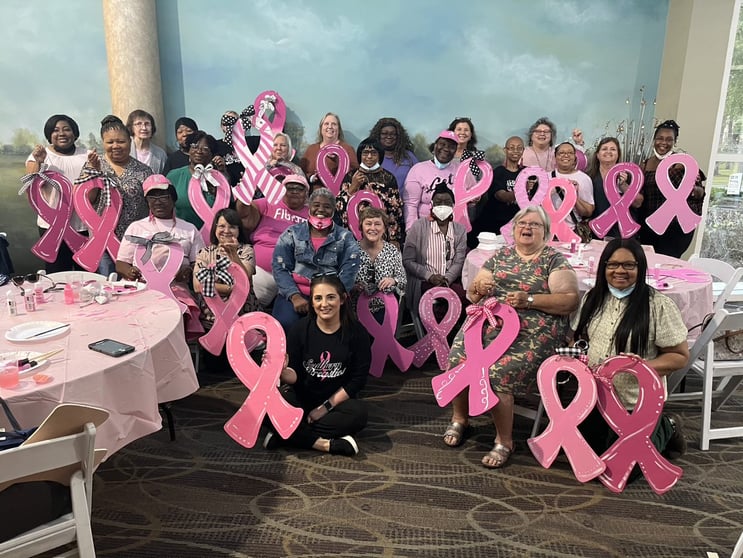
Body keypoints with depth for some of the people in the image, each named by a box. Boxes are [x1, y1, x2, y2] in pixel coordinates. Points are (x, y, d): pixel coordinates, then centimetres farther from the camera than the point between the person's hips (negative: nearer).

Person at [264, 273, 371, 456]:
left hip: (337, 399, 1)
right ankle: (325, 444, -25)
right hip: (301, 396, 0)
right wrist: (282, 372, -34)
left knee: (359, 412, -31)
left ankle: (288, 433, -23)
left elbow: (359, 378, -7)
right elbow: (294, 377, -9)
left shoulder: (356, 332, -10)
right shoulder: (300, 329, -10)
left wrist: (326, 407, -12)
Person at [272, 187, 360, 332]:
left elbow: (349, 272, -1)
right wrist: (295, 296, -14)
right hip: (293, 293, 1)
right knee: (285, 323, -29)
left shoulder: (345, 237, 10)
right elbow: (279, 267, 2)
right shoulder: (292, 233, 11)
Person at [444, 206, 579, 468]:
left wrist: (530, 300, -14)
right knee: (458, 360, -21)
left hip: (531, 331, -4)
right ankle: (459, 418, 8)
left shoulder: (555, 260, 8)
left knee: (498, 374, -28)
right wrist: (478, 288, -4)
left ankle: (504, 442, -3)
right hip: (488, 321, 4)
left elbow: (570, 300, -4)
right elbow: (472, 294, 20)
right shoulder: (500, 256, 19)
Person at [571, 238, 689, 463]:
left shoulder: (659, 305, -16)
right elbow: (578, 338, 11)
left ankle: (666, 429, 29)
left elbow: (680, 356, -12)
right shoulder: (593, 298, 0)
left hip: (637, 405, -5)